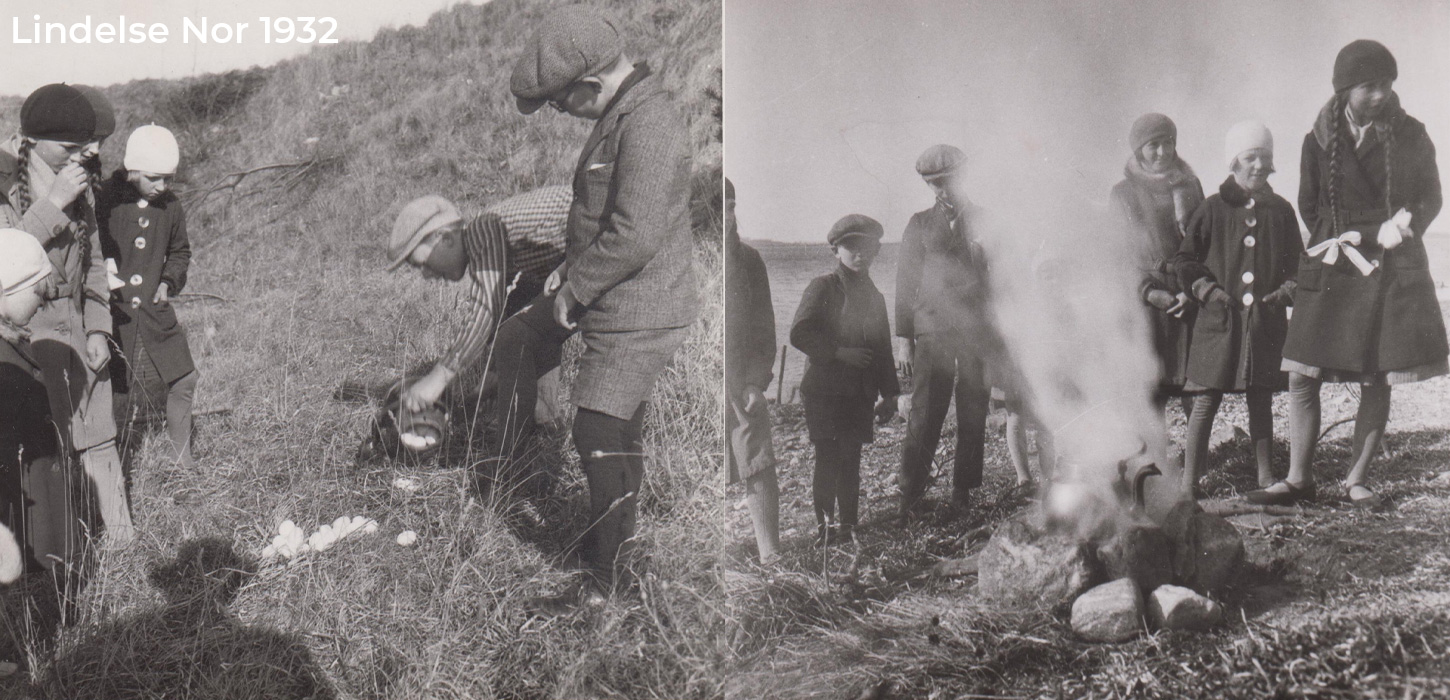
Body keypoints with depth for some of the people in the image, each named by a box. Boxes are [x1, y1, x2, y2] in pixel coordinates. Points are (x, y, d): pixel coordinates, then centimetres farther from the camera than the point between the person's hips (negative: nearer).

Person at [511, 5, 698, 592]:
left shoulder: (648, 123, -21)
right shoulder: (621, 115, 11)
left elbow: (635, 236, -27)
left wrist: (573, 290, -16)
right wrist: (574, 277, 12)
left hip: (636, 316, -10)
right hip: (629, 310, 10)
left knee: (599, 435, -6)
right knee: (619, 436, 19)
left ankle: (611, 577, 4)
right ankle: (610, 546, 33)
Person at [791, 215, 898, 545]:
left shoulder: (874, 296, 15)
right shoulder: (822, 287, -2)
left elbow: (883, 349, 19)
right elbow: (799, 334, -11)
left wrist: (889, 394, 15)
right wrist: (840, 352, -16)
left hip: (859, 394, 4)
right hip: (824, 391, -4)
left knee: (852, 459, 3)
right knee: (828, 458, -6)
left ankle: (847, 525, 10)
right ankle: (825, 524, 2)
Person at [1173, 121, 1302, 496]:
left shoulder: (1281, 211, 8)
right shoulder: (1212, 209, 1)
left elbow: (1297, 264, 15)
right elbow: (1184, 261, 5)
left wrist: (1287, 290, -4)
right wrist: (1208, 289, -8)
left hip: (1266, 320, 2)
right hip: (1218, 319, -2)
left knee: (1261, 397, 11)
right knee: (1206, 399, -3)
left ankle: (1265, 473, 21)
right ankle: (1190, 478, 1)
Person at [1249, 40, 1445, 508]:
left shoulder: (1410, 136, 2)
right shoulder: (1319, 140, 2)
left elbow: (1430, 200, 10)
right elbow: (1310, 209, 8)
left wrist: (1398, 233, -8)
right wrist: (1374, 235, -4)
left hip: (1392, 272, 0)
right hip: (1330, 273, 0)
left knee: (1376, 382, 1)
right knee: (1302, 377, -3)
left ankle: (1356, 481, 13)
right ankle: (1298, 479, 8)